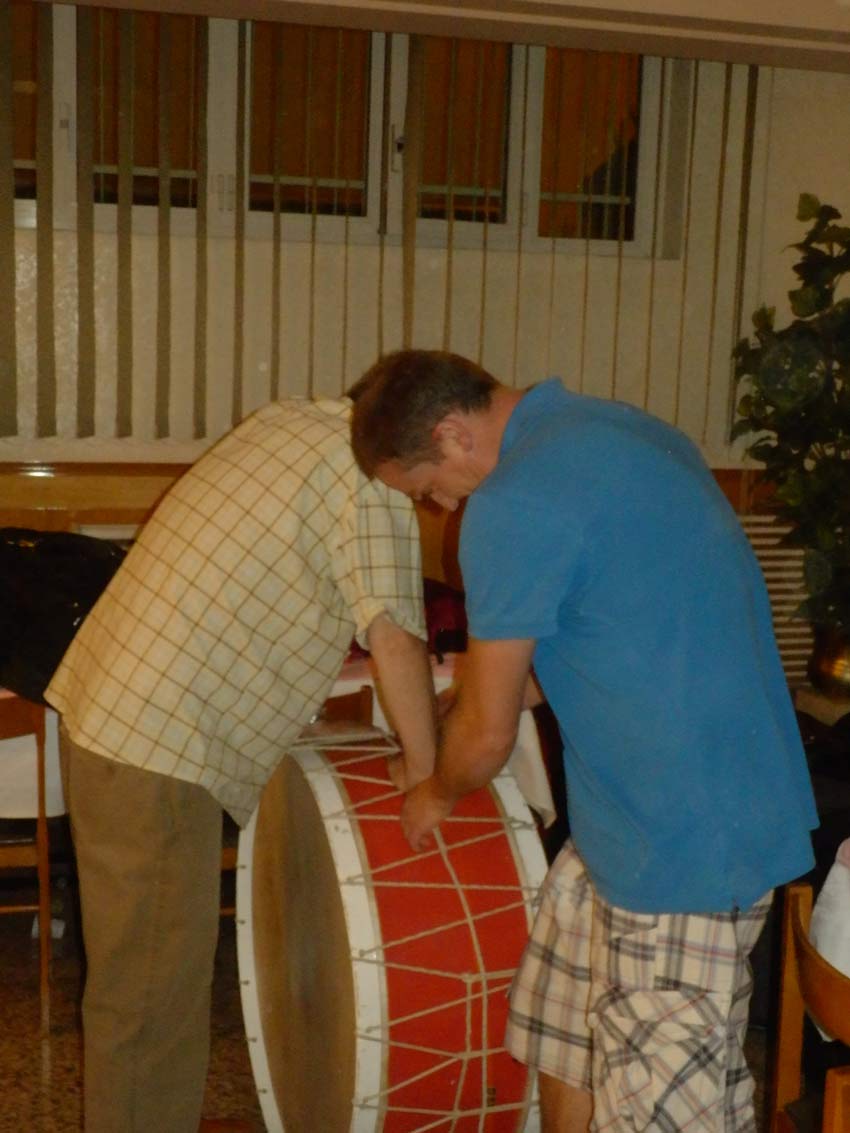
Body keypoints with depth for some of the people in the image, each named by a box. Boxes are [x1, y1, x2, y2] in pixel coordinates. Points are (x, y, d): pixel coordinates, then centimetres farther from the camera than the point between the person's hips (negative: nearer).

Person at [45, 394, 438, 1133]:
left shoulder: (296, 422, 15)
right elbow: (394, 633, -19)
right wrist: (427, 773, -7)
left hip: (107, 708, 10)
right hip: (160, 746, -10)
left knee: (145, 975, 22)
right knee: (152, 997, 2)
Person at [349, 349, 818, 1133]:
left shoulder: (514, 506, -20)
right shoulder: (621, 427, 9)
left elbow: (487, 737, -13)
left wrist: (437, 796, 9)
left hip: (686, 844, -10)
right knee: (566, 1046, 20)